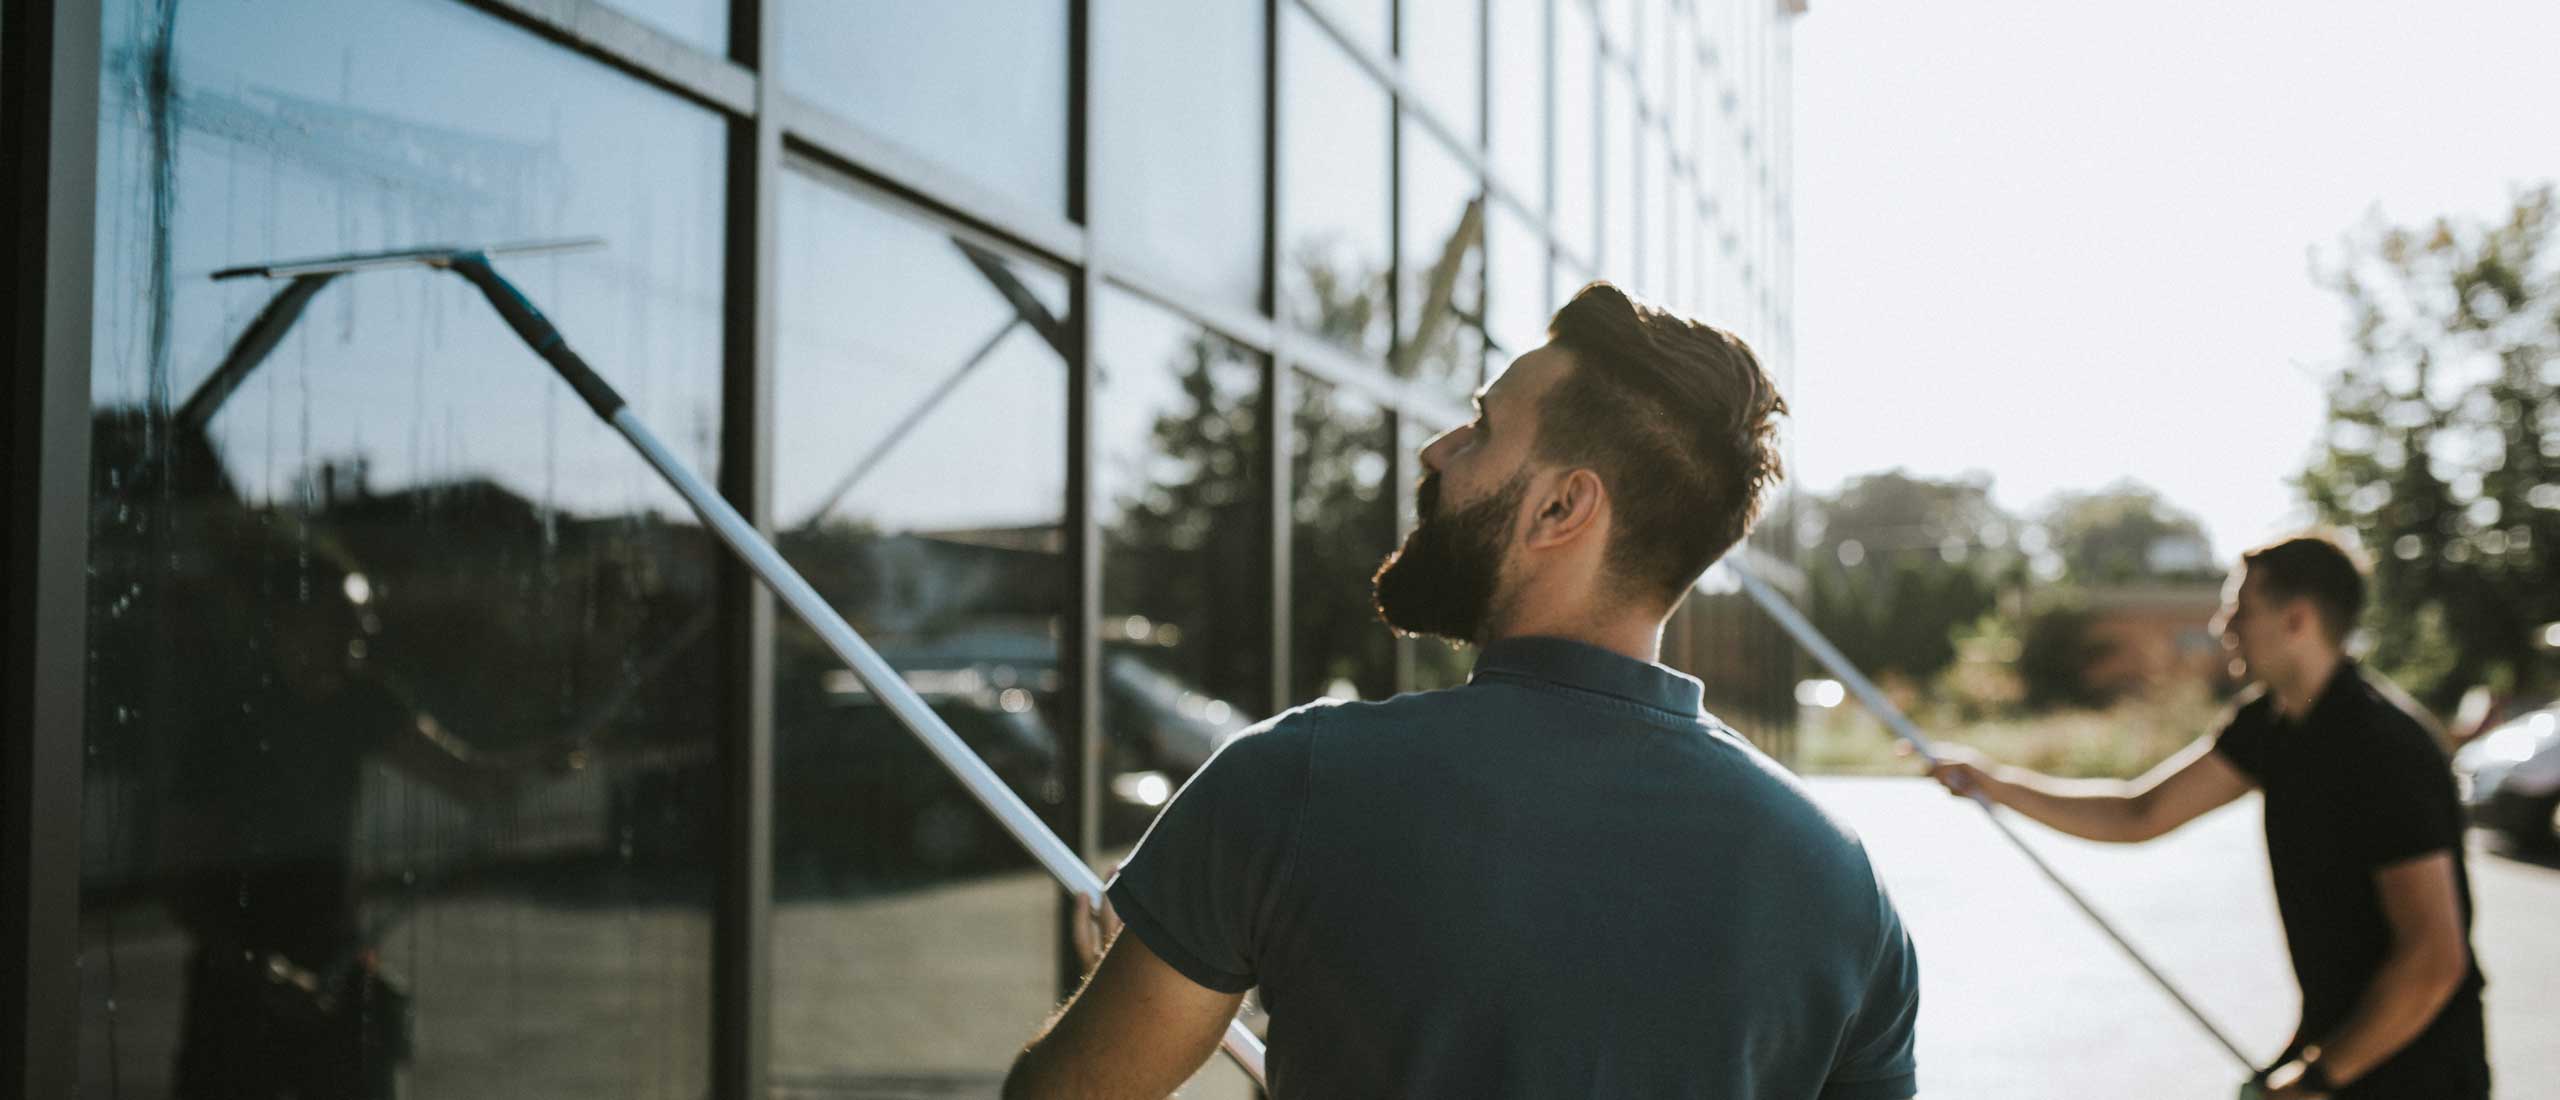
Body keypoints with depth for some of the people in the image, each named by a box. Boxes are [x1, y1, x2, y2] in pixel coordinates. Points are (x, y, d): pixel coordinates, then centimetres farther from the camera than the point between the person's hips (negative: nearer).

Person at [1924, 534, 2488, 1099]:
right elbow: (2141, 814, 9)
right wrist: (1994, 783, 2)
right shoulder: (2272, 721, 4)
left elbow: (2434, 960, -24)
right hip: (2338, 1041, 7)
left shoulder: (2384, 745, -23)